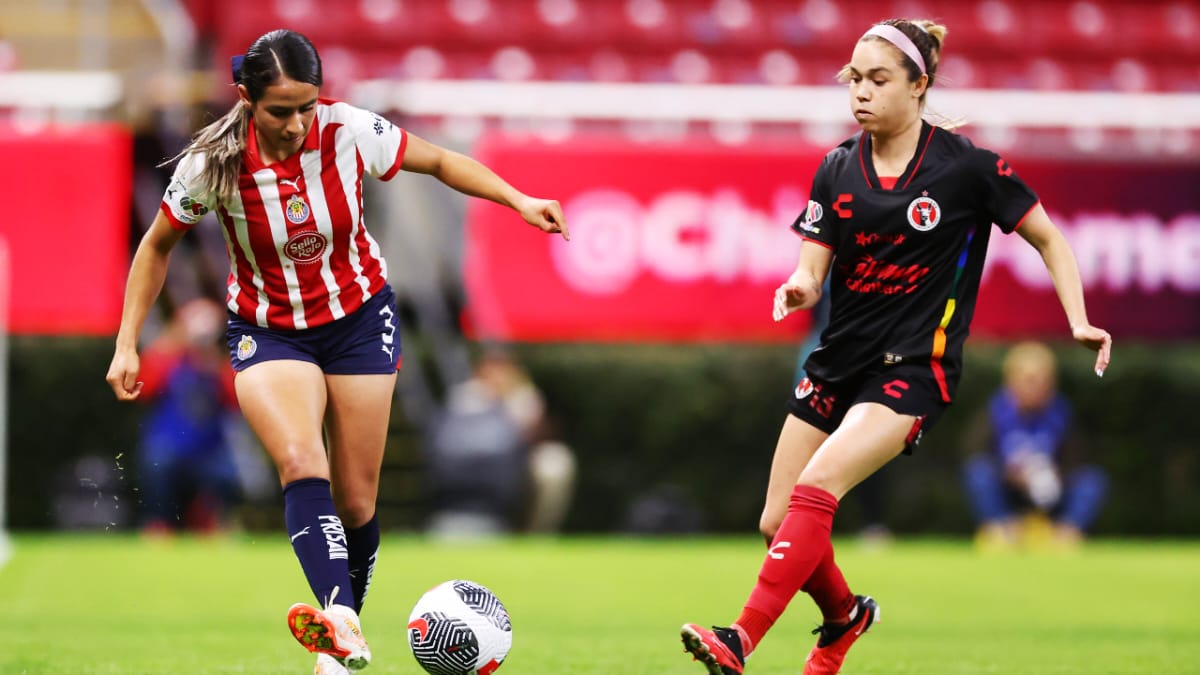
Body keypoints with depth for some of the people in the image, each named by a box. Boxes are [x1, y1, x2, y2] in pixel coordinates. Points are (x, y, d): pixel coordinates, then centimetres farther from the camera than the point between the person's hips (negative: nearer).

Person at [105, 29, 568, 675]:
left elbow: (439, 161, -1)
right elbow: (157, 245, -3)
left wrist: (519, 200, -11)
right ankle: (341, 617, -47)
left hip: (359, 318, 2)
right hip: (268, 332, -2)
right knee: (301, 463, -29)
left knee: (356, 500, 1)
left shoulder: (350, 132, -19)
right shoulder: (213, 162, -20)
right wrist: (127, 343, -5)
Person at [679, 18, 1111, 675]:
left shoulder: (967, 166, -8)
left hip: (912, 368, -6)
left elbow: (1048, 239, 2)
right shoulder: (837, 169, 4)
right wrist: (799, 288, -23)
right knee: (777, 521, 6)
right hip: (838, 361, 6)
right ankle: (844, 615, 36)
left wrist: (1078, 323, -9)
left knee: (814, 491, -25)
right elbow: (813, 268, 1)